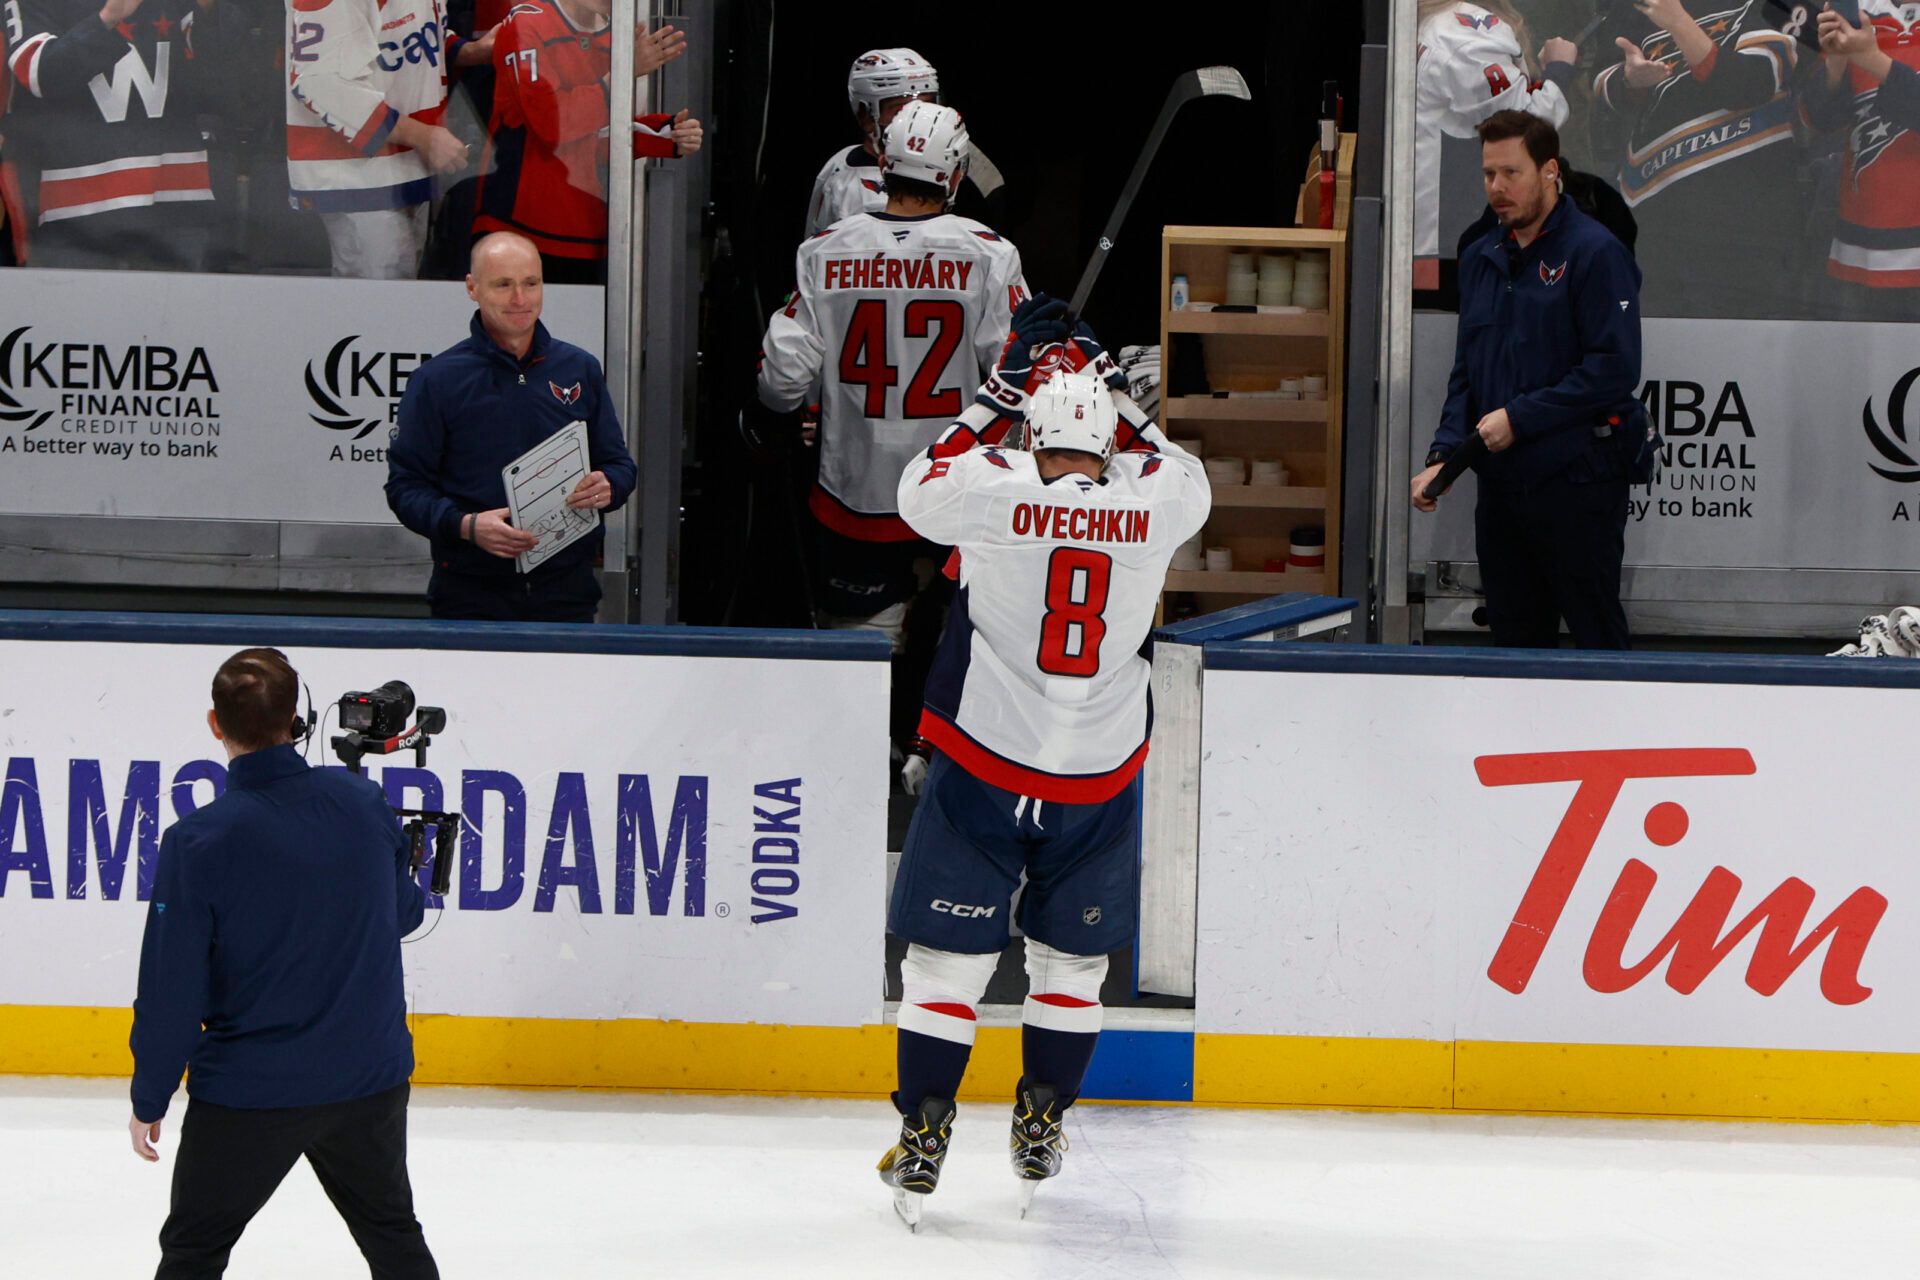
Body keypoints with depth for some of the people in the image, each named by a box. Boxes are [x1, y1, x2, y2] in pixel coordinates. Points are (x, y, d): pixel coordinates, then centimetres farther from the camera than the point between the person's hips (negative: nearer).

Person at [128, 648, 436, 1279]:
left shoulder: (197, 842, -19)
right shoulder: (364, 803, -8)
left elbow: (172, 992, -14)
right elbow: (404, 913, 11)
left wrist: (149, 1100, -1)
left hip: (249, 1093, -4)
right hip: (373, 1077, 4)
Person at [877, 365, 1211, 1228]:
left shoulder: (995, 493, -9)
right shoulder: (1150, 507, -3)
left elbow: (918, 490, 13)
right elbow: (1190, 480, 23)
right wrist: (1124, 411, 28)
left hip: (982, 768, -2)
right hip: (1099, 780, 2)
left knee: (949, 952, 5)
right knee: (1073, 955, 19)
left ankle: (923, 1131, 3)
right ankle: (1040, 1128, 22)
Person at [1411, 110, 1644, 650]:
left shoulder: (1595, 252, -9)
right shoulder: (1482, 258, 14)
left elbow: (1614, 369, -16)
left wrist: (1520, 417, -17)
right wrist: (1443, 455, 3)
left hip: (1577, 483, -7)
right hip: (1500, 483, 7)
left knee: (1596, 637, -2)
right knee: (1515, 638, 11)